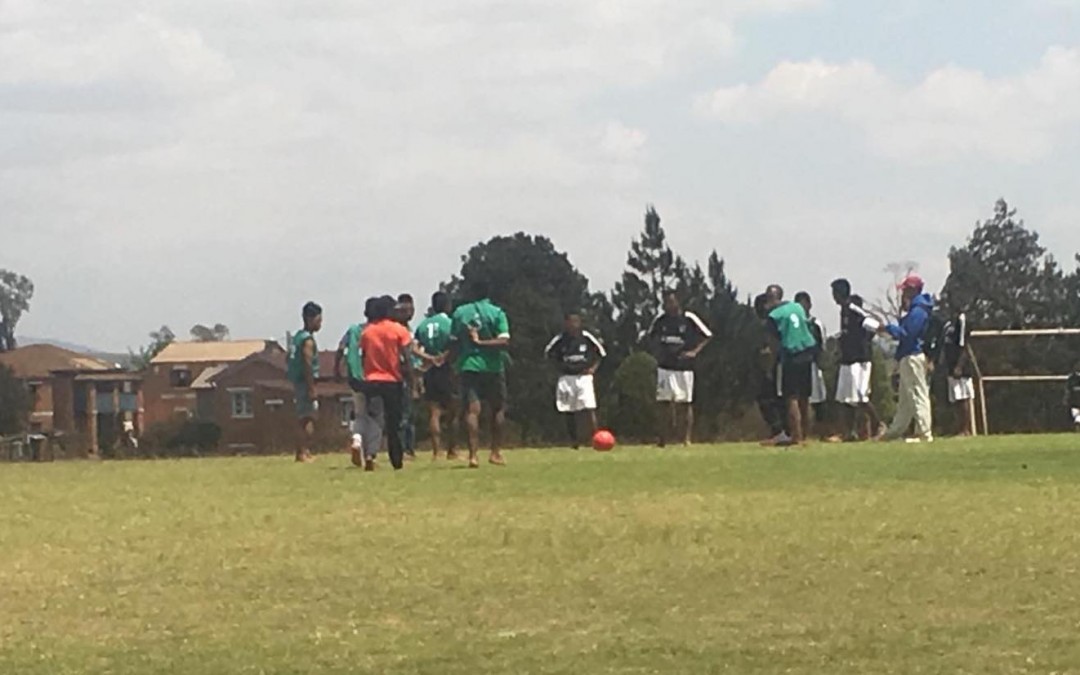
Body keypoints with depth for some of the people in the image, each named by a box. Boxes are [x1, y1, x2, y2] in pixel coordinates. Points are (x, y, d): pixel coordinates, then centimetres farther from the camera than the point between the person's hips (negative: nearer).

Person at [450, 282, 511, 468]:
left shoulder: (459, 313, 4)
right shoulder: (497, 313, -3)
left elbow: (453, 343, 5)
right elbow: (504, 342, -14)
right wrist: (481, 343, -9)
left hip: (467, 366, 1)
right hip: (492, 367, -1)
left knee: (472, 410, -3)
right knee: (497, 409, 14)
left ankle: (473, 454, -17)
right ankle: (496, 452, 13)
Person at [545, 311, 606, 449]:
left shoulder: (586, 337, -4)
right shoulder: (560, 340, -3)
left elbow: (600, 352, 10)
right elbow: (548, 352, 12)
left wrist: (593, 368, -1)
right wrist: (560, 365, 3)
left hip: (584, 377, -1)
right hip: (566, 378, 2)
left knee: (589, 409, -13)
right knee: (569, 412, 5)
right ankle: (573, 441, 15)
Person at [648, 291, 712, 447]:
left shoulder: (689, 319, -7)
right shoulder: (659, 321, 3)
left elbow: (707, 336, 1)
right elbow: (652, 337, 22)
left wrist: (694, 352, -10)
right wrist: (656, 352, 6)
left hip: (684, 367, -3)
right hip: (665, 368, 3)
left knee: (686, 403, 0)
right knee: (664, 402, 0)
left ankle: (687, 438, 2)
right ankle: (664, 438, 7)